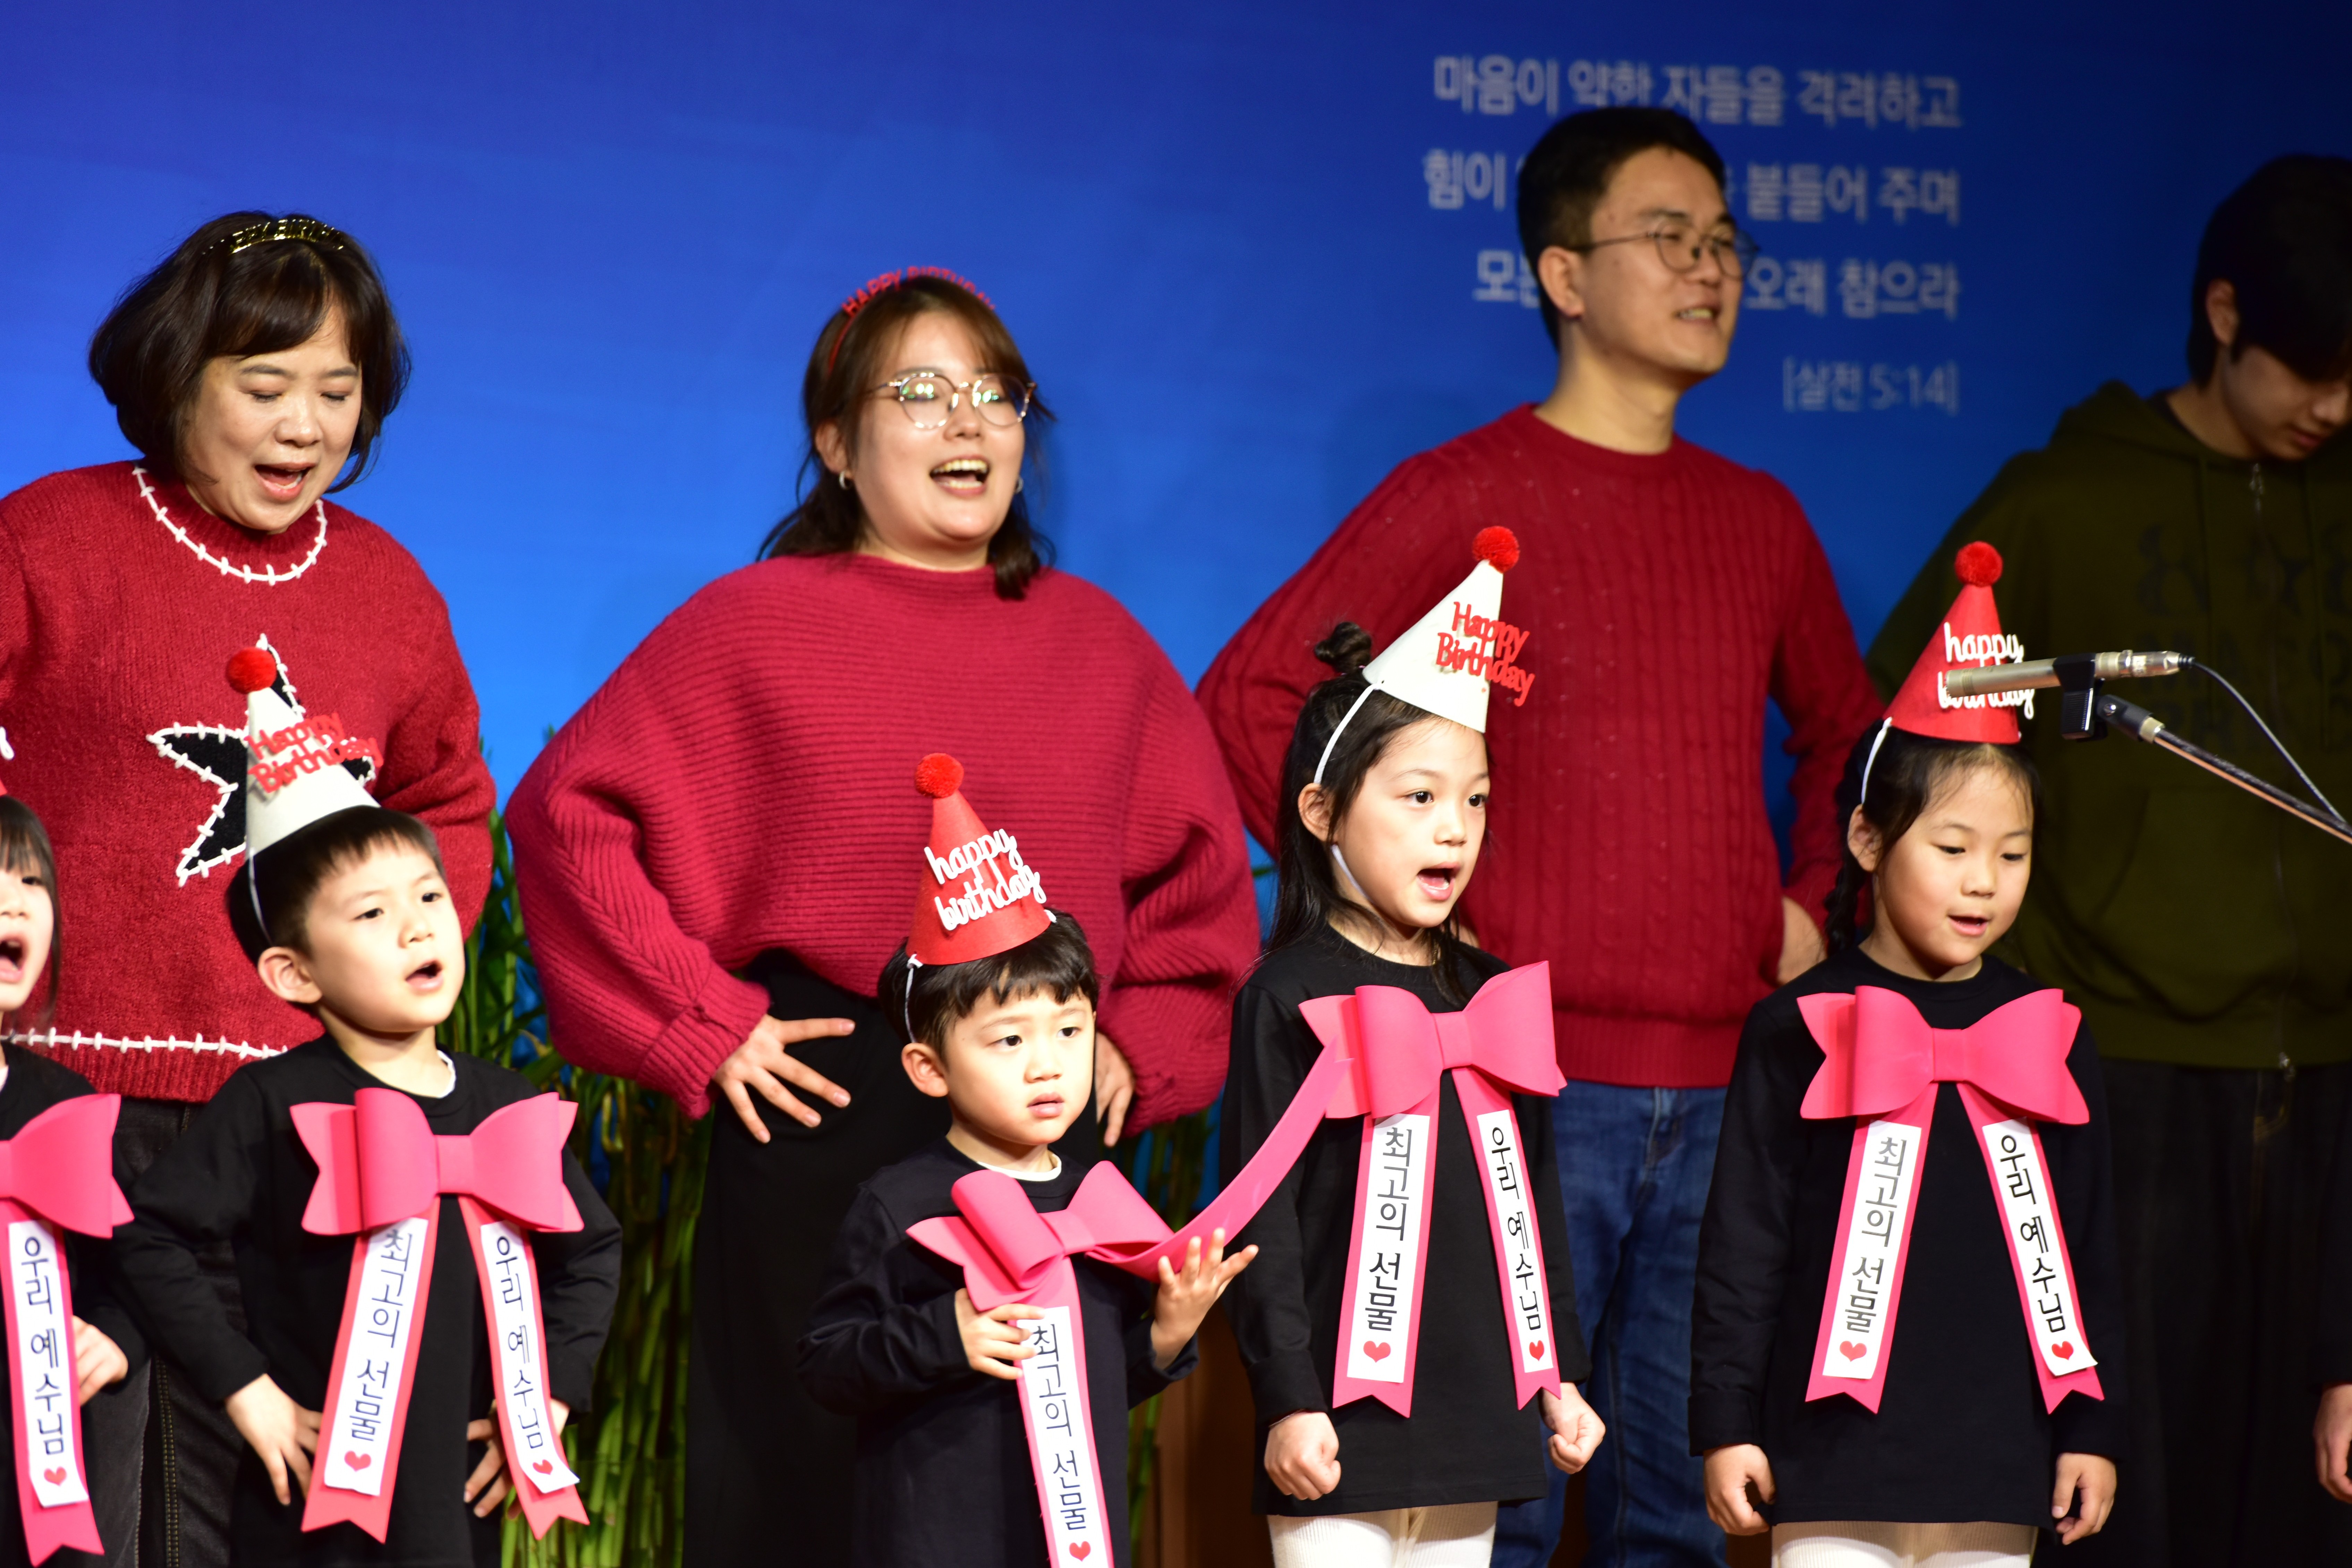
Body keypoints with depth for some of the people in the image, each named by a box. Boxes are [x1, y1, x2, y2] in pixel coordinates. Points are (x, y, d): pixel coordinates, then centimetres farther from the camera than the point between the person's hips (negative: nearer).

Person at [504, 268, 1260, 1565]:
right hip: (821, 1111, -3)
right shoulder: (752, 626, 0)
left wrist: (1139, 1041, 5)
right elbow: (571, 812, -2)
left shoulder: (1097, 644, 10)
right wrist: (703, 1023, -6)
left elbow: (1202, 867, 18)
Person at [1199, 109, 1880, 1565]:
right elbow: (1249, 700, -5)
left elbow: (1844, 729, 30)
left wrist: (1814, 903, 15)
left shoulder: (1761, 520, 14)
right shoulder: (1462, 498, -3)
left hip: (1728, 1087, 5)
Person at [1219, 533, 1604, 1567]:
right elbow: (1263, 1218, -9)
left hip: (1480, 1407, 6)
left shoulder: (1496, 996, 11)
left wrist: (1561, 1370, 15)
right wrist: (1287, 1399, -14)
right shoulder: (1291, 997, -6)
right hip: (1347, 1415, -6)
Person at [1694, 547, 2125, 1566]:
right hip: (1839, 1454, -3)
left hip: (2002, 1454, 3)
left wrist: (2093, 1425, 9)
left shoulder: (2050, 1035, 7)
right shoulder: (1801, 1032, -2)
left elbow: (2088, 1244, 11)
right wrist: (1727, 1422, -4)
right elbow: (1743, 1243, -1)